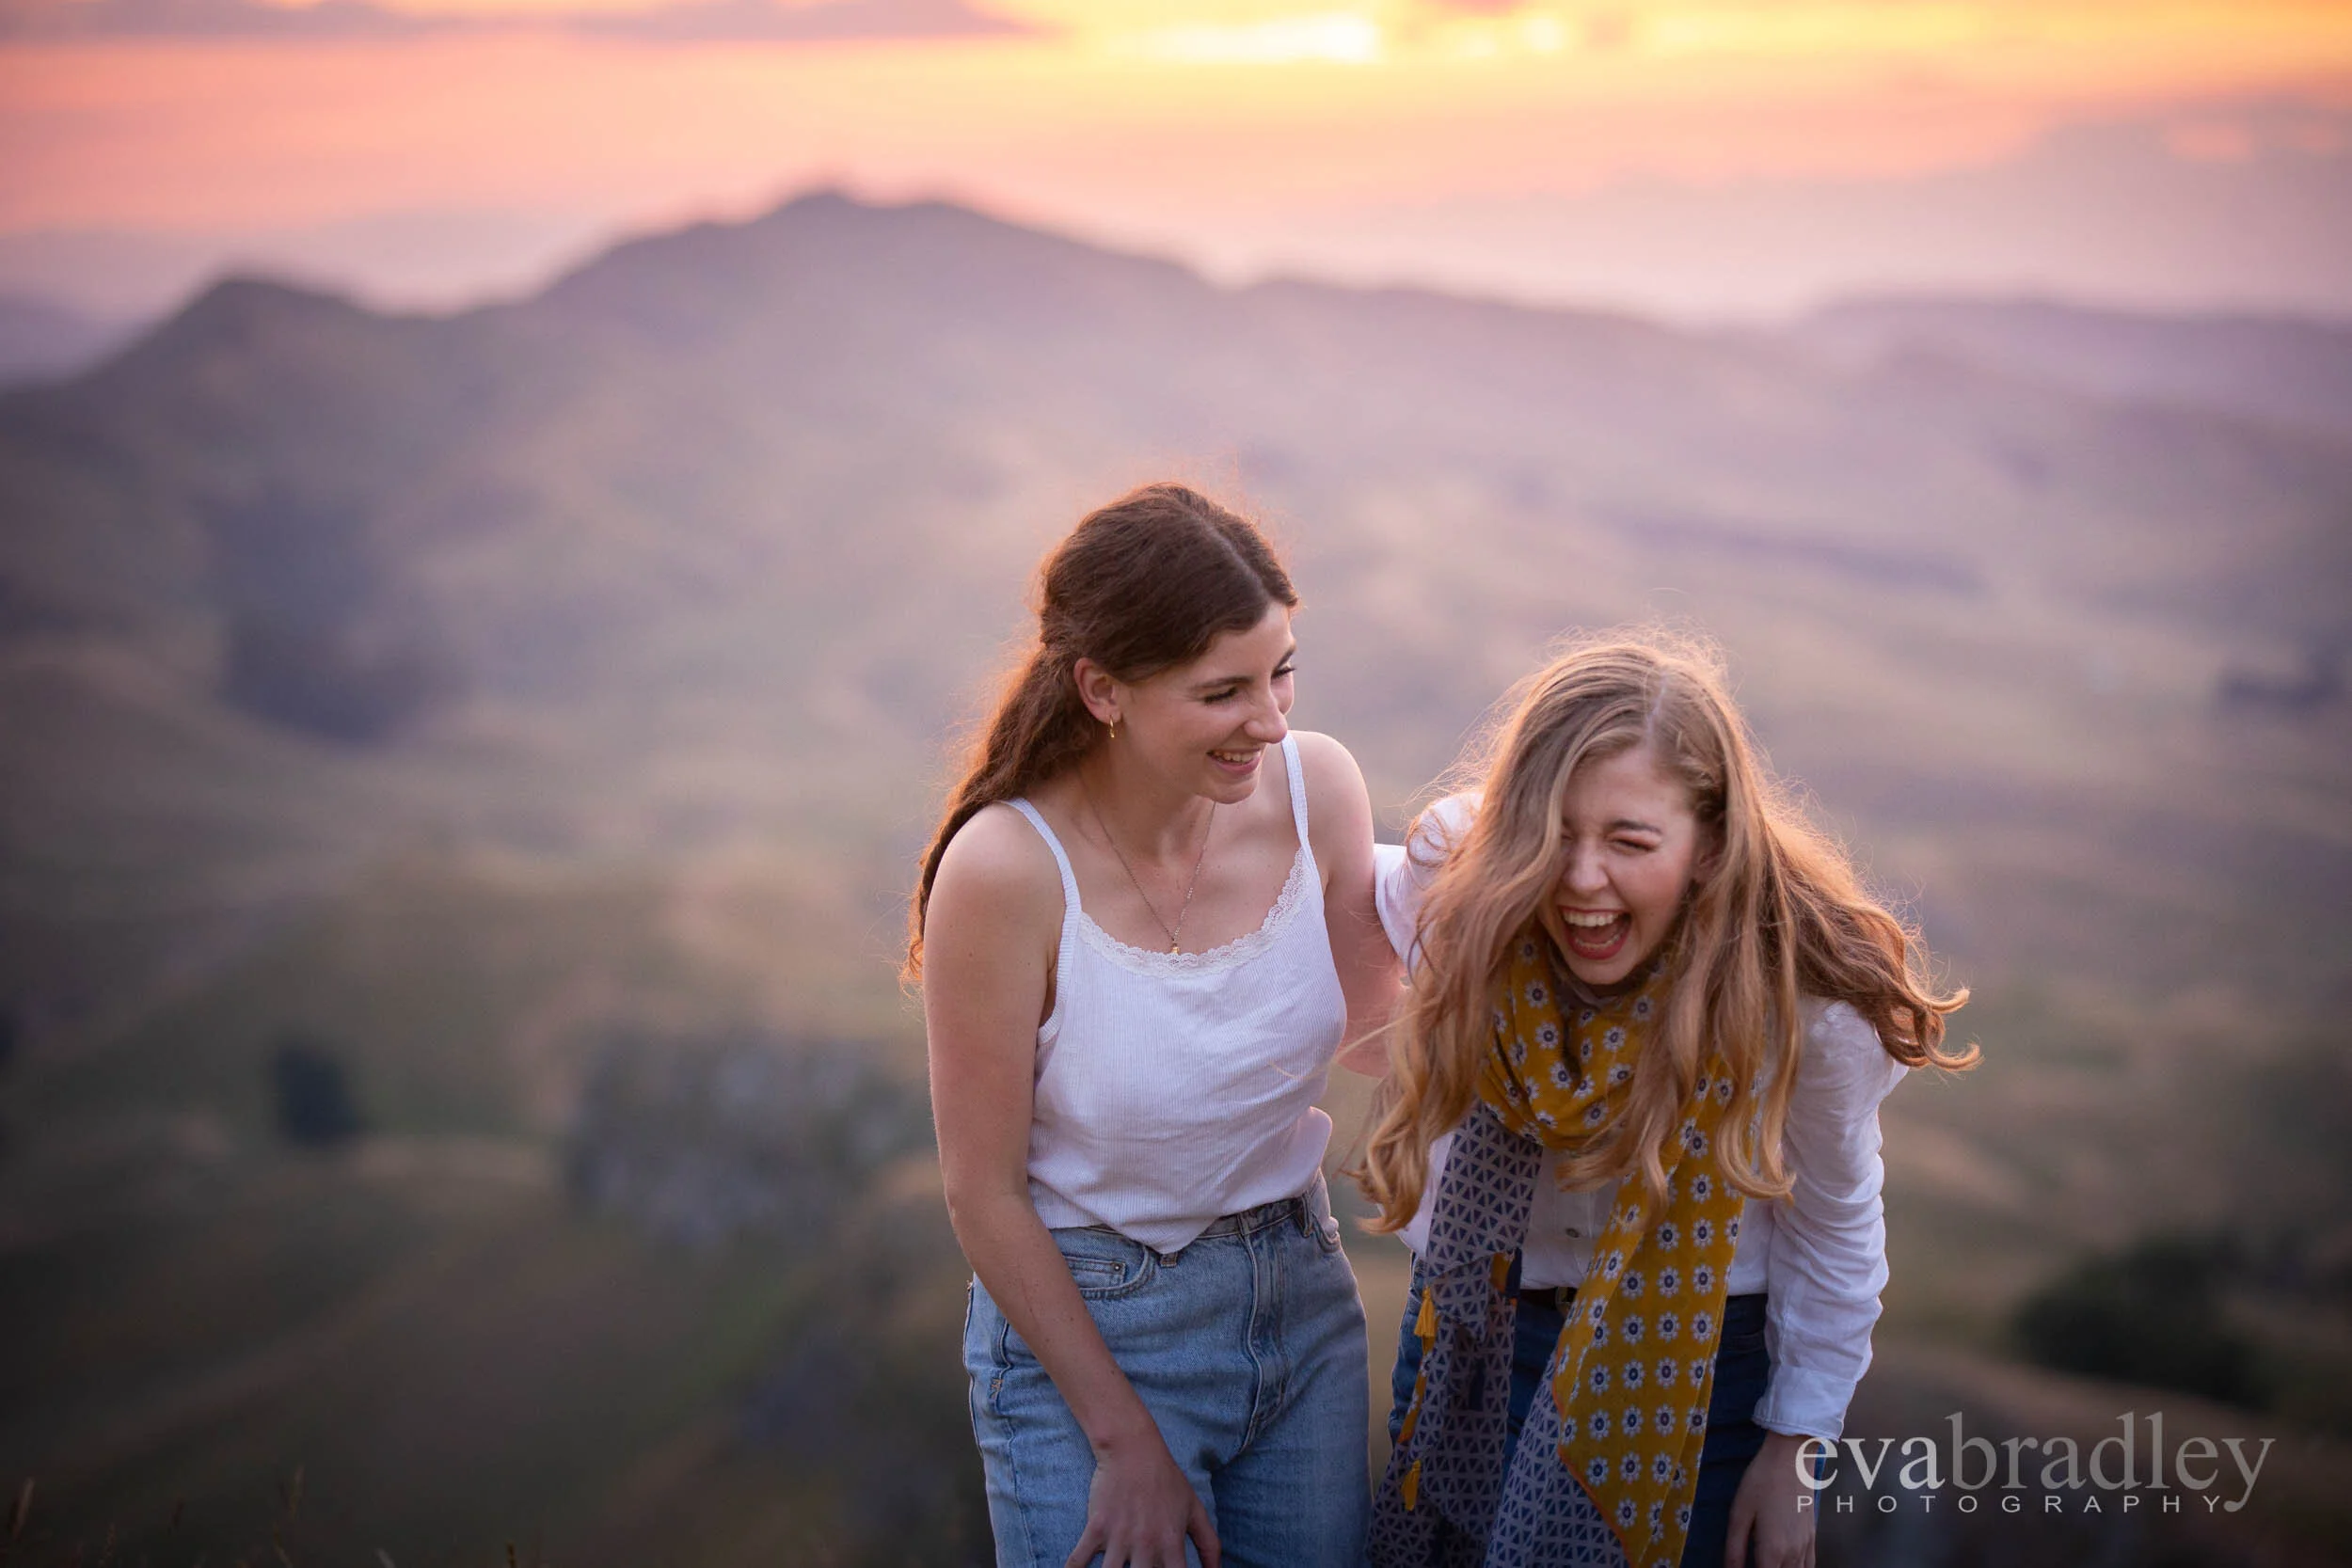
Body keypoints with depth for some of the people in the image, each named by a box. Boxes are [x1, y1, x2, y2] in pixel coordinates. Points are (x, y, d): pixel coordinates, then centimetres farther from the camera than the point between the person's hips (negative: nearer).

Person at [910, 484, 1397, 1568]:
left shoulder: (1316, 788, -12)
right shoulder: (1008, 870, -24)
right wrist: (1125, 1440, -11)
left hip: (1301, 1295, 5)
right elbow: (986, 1195, -16)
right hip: (1082, 1320, -5)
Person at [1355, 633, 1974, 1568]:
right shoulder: (1454, 885, -23)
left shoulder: (1805, 991, -26)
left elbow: (1832, 1228, -8)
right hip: (1472, 1337, 2)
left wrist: (1792, 1454, -2)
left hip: (1697, 1363, -2)